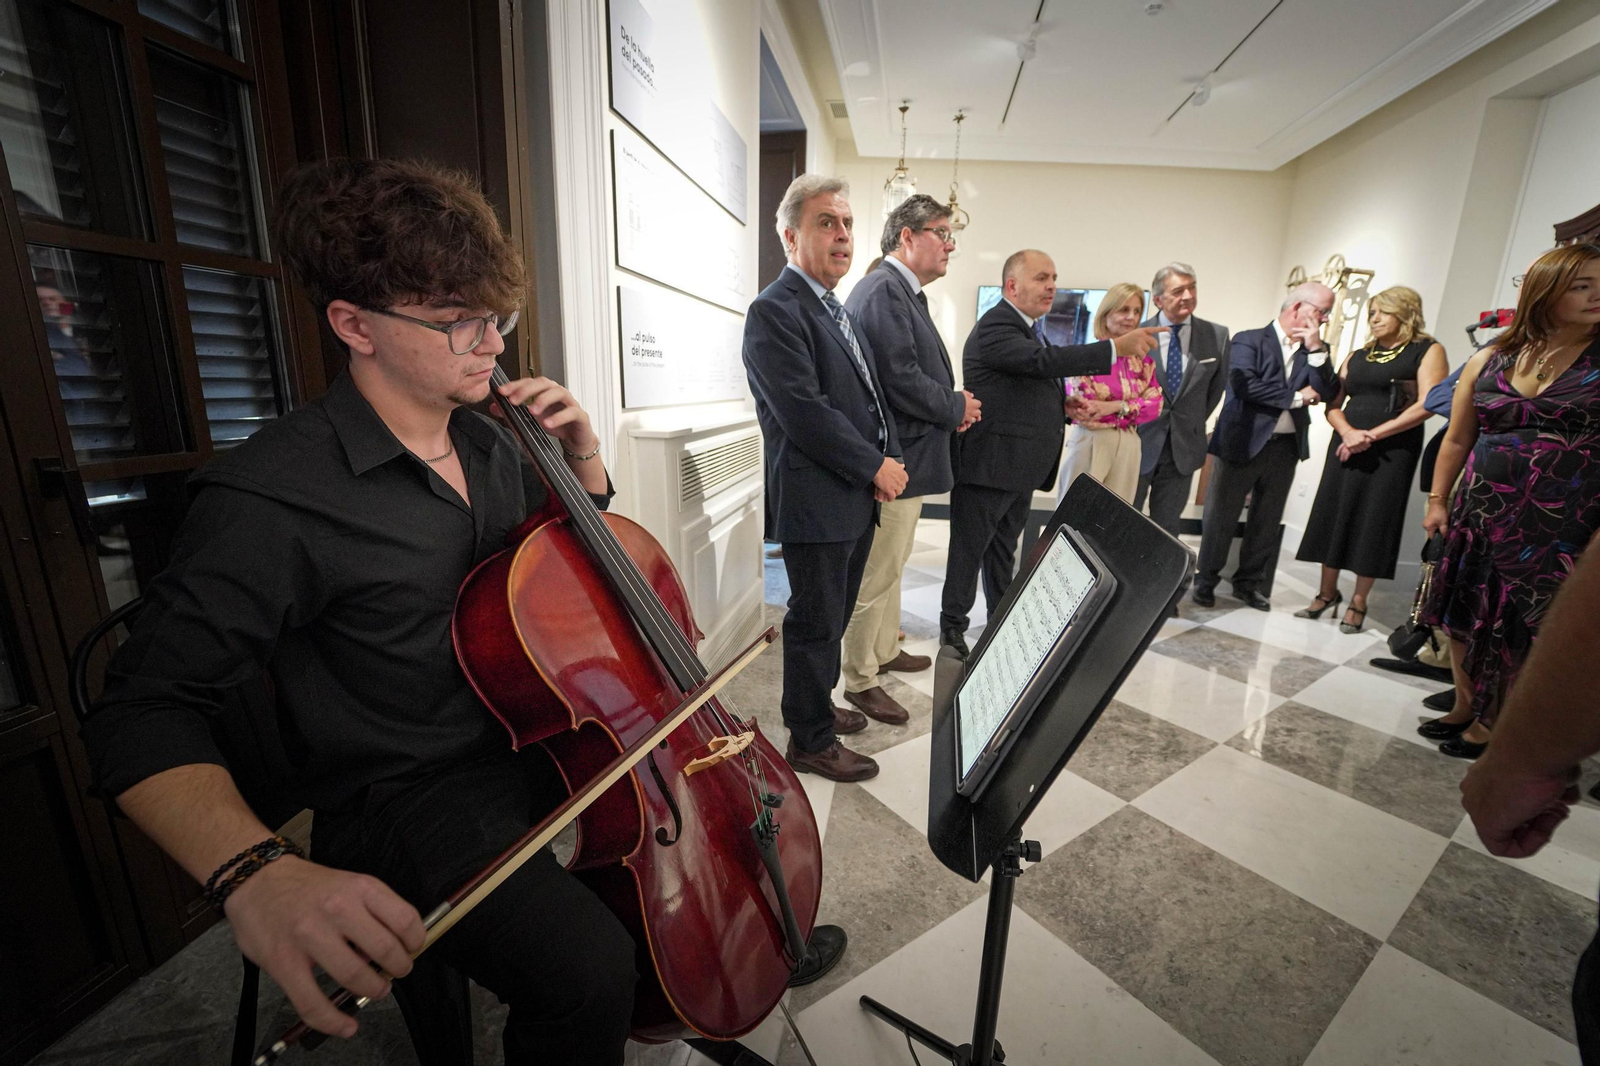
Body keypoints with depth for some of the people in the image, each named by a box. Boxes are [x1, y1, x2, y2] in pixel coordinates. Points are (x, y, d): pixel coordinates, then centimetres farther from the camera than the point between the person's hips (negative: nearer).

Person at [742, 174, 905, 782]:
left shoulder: (837, 310, 18)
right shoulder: (776, 310, -13)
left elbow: (869, 397, 19)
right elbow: (804, 412, -22)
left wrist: (891, 461, 4)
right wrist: (876, 467, -14)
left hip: (857, 499, 9)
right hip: (816, 502, -9)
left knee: (832, 617, 20)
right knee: (815, 623, 4)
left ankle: (816, 705, 40)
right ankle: (811, 741, 22)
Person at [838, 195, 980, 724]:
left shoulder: (904, 292, 18)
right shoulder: (882, 289, -15)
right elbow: (901, 379, -24)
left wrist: (953, 404, 5)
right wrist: (956, 406, -9)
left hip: (907, 456, 11)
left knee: (891, 564, 21)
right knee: (877, 573, -1)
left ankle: (885, 650, 39)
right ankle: (859, 681, 13)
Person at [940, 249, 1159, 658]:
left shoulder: (1030, 328, 18)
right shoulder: (994, 327, -14)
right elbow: (1043, 360, -28)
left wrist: (1065, 405, 7)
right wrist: (1117, 346, -28)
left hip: (1020, 466, 10)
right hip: (989, 463, -10)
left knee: (1004, 549, 18)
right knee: (969, 549, 1)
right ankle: (952, 628, 14)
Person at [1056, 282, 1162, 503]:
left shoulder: (1143, 359, 13)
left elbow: (1155, 406, 5)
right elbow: (1079, 408, -10)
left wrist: (1117, 406, -11)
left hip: (1128, 447, 5)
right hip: (1089, 443, -5)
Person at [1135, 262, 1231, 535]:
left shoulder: (1217, 336, 0)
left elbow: (1217, 386, 11)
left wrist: (1193, 423, 11)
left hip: (1184, 446, 2)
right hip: (1139, 442, -2)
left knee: (1166, 528, 11)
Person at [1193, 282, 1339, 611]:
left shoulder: (1313, 352, 12)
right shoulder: (1249, 340, -4)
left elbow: (1327, 393, 0)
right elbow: (1244, 385, -19)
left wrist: (1316, 349, -6)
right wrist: (1295, 397, -10)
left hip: (1286, 447, 6)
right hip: (1243, 443, -6)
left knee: (1267, 520, 12)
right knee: (1221, 516, 2)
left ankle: (1249, 581, 24)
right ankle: (1205, 580, 15)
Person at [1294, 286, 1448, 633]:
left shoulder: (1428, 351, 2)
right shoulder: (1357, 356, 15)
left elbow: (1426, 406, -9)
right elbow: (1333, 406, 9)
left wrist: (1372, 435, -15)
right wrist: (1348, 432, -10)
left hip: (1392, 452, -4)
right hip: (1346, 446, 4)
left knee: (1373, 524, -1)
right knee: (1333, 516, 4)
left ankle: (1358, 604, 9)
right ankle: (1327, 593, 16)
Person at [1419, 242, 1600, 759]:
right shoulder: (1488, 361, 5)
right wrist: (1437, 500, 6)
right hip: (1479, 513, 3)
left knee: (1522, 630, 5)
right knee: (1464, 616, 10)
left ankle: (1494, 724, 23)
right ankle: (1464, 709, 29)